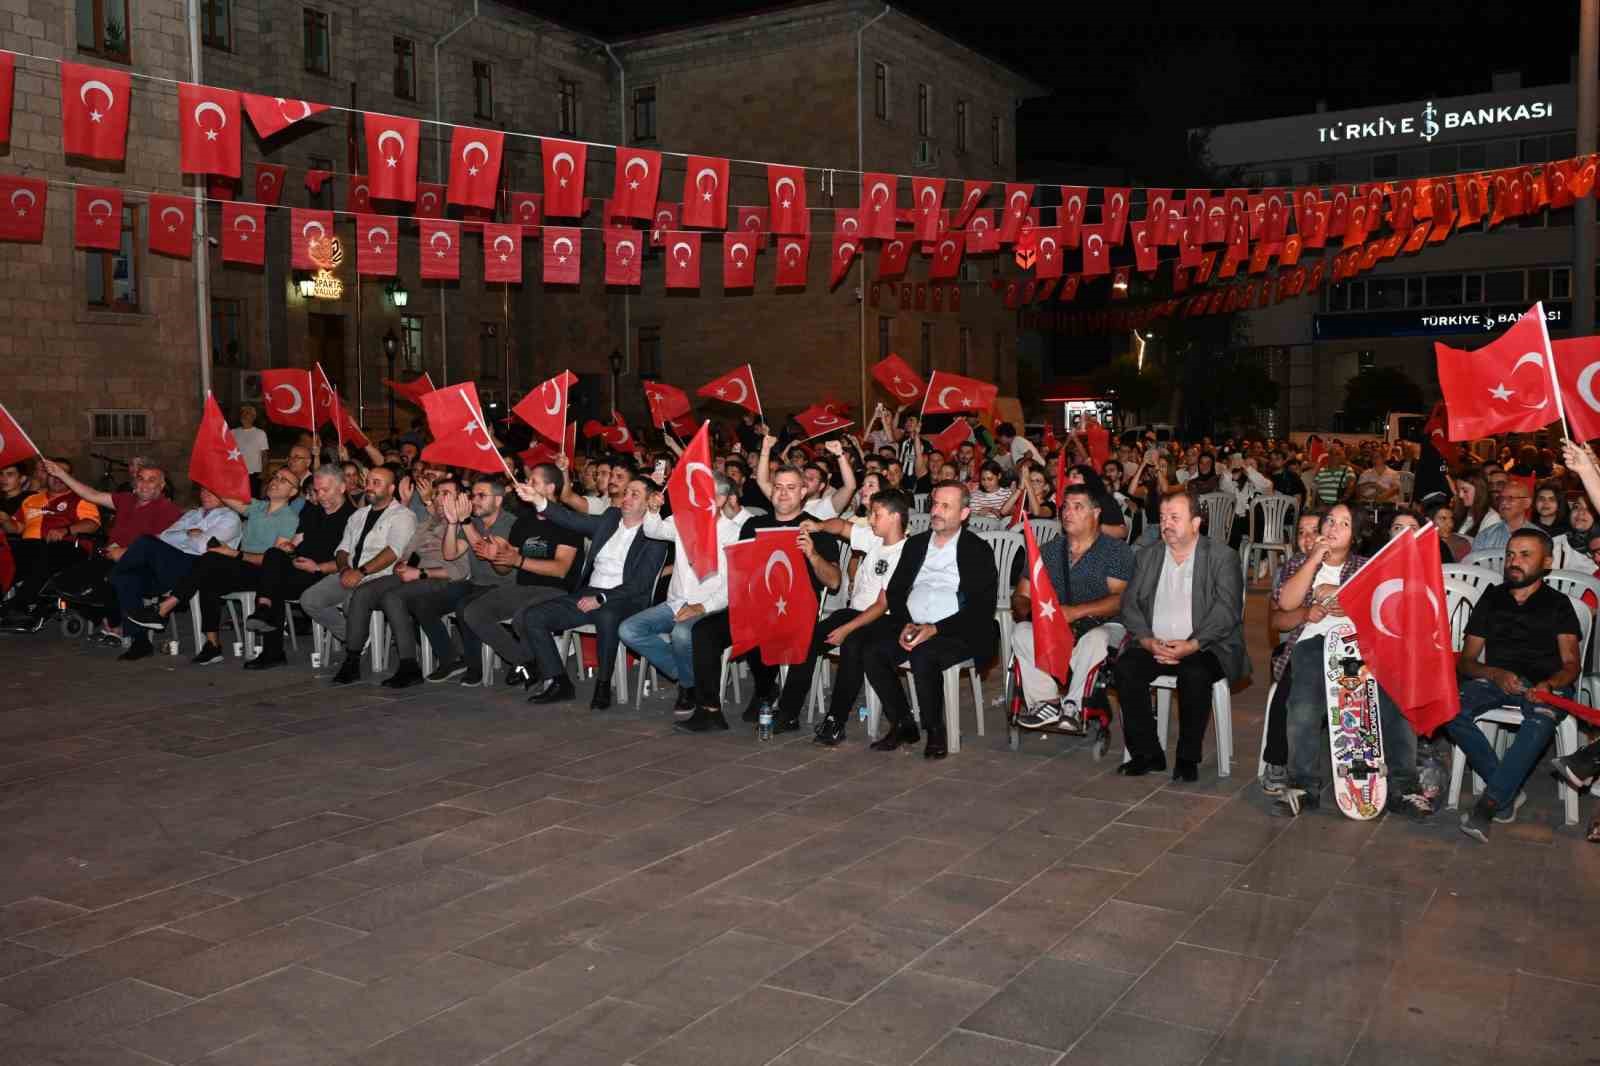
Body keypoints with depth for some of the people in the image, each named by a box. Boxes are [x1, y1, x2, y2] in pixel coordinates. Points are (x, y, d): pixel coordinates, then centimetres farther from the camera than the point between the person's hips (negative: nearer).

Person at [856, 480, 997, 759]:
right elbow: (894, 592, 14)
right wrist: (905, 625, -7)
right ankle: (903, 725, -5)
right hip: (912, 627, 5)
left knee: (923, 656, -34)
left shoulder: (978, 551, 1)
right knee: (871, 652, -19)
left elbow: (982, 609, -8)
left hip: (956, 632, -5)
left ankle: (935, 732, -12)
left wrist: (934, 629, -18)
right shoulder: (915, 544, 18)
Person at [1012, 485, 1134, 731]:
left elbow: (1120, 599, -10)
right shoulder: (1046, 551, 16)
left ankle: (1073, 706, -29)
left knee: (1095, 639, -38)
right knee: (1021, 633, -25)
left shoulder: (1118, 551, 3)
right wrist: (1030, 612, -14)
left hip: (1102, 625, -3)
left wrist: (1076, 612, -23)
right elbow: (1020, 596, 12)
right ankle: (1048, 701, -27)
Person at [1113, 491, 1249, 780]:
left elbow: (1227, 610, -9)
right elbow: (1130, 604, 7)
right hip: (1153, 645, 4)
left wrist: (1192, 645, -22)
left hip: (1206, 648, -3)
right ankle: (1147, 753, -13)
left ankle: (1188, 758, -17)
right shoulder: (1147, 556, 15)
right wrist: (1148, 641, -12)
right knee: (1126, 666, -25)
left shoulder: (1223, 556, 2)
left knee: (1195, 673, -34)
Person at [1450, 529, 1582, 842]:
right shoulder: (1491, 599, 18)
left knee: (1541, 719, -39)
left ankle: (1487, 805, -37)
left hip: (1546, 684, -2)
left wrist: (1549, 684, -20)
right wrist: (1496, 674, -10)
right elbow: (1465, 660, 13)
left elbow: (1571, 663, 4)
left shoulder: (1558, 605, 14)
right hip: (1495, 679, 2)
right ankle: (1508, 791, -20)